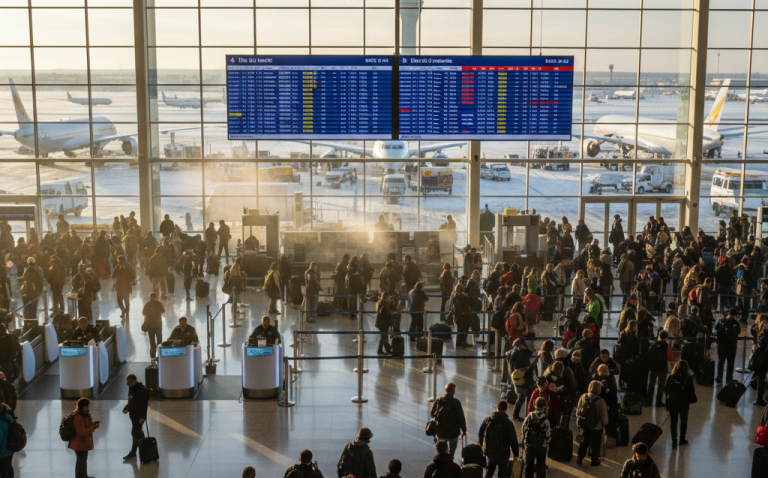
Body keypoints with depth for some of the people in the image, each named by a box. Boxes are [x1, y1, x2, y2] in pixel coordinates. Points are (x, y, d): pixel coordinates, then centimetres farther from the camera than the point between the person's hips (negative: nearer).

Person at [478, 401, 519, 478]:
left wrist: (481, 446, 20)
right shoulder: (508, 423, -15)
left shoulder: (487, 420, -5)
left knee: (489, 472, 21)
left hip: (490, 452, 3)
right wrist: (516, 453, 2)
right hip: (503, 454, -3)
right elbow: (513, 440, -11)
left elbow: (480, 434, 5)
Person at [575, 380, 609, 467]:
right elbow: (604, 417, -13)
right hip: (597, 427, -4)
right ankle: (595, 461, 27)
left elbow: (578, 411, 1)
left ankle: (579, 459, 24)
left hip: (584, 426, 4)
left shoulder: (583, 397, -11)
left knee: (583, 442, 21)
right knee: (596, 444, 15)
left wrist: (578, 421, 17)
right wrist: (605, 424, 8)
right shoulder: (600, 401, -23)